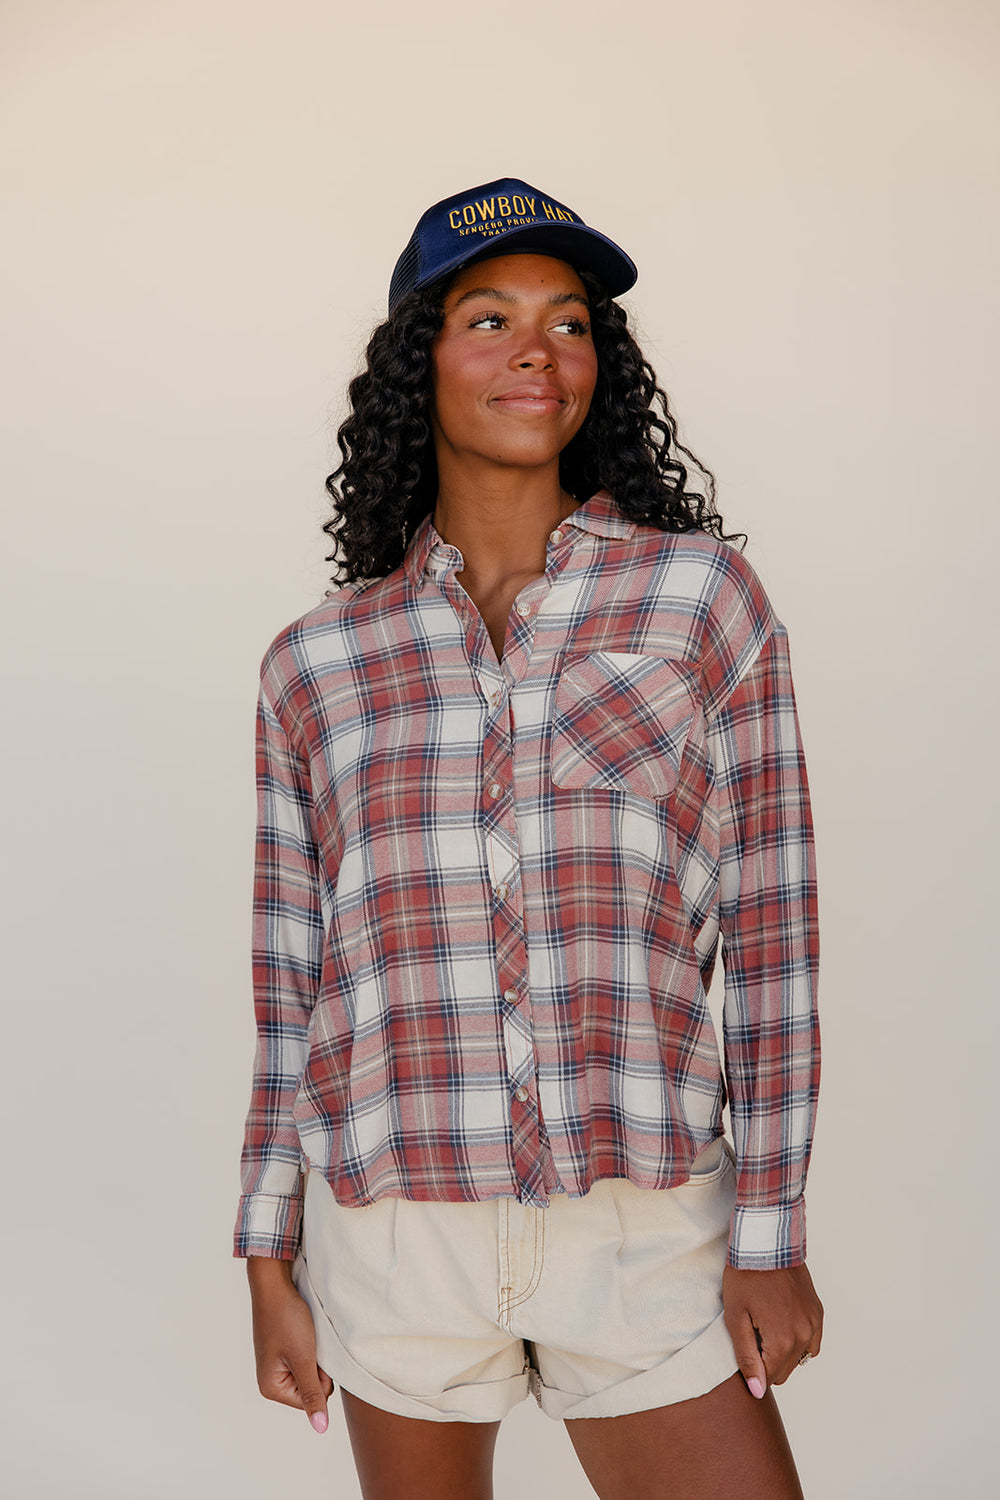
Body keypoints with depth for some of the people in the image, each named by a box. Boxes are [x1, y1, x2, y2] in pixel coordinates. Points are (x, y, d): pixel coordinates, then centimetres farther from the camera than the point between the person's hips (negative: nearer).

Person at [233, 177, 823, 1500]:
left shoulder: (700, 594, 1)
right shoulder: (316, 663, 5)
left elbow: (768, 932, 0)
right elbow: (289, 990, 8)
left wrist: (771, 1238, -3)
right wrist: (270, 1262, 7)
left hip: (640, 1225, -1)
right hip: (394, 1221, 2)